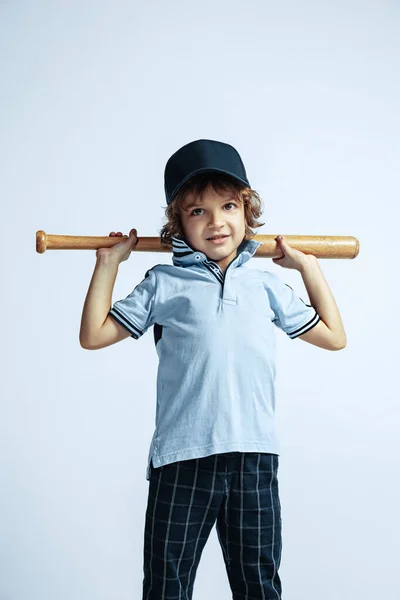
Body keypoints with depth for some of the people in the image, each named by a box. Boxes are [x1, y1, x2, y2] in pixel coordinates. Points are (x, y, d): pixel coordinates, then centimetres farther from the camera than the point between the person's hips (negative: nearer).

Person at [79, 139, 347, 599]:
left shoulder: (266, 285, 14)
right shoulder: (163, 284, 7)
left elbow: (333, 337, 21)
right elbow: (94, 335, 8)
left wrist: (309, 266, 20)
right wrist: (108, 264, 8)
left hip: (254, 457, 2)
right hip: (181, 458, -2)